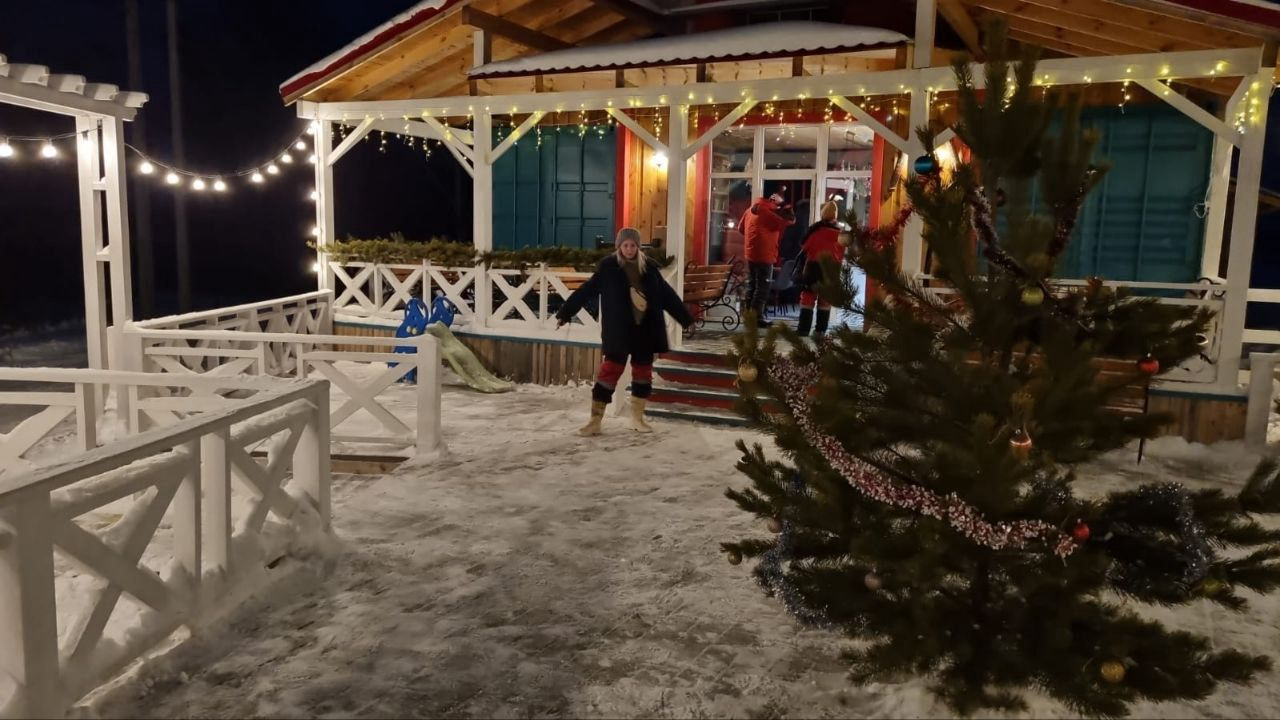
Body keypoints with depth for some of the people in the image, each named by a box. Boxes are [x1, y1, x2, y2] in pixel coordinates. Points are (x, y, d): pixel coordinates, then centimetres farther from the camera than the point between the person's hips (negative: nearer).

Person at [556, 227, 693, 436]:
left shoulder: (648, 267, 5)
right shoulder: (608, 266, -4)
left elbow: (667, 294, 10)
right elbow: (586, 291, -5)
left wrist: (686, 318, 11)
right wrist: (564, 313, -6)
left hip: (645, 329, 4)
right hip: (619, 330, -4)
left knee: (643, 372, 9)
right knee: (610, 370, -6)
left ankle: (637, 418, 22)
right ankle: (595, 421, 0)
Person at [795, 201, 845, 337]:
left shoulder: (815, 229, -10)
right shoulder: (840, 232, 2)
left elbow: (804, 248, -3)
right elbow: (842, 255, 8)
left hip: (813, 267, -3)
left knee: (808, 297, 1)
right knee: (825, 299, 9)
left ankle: (803, 329, -3)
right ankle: (820, 330, 9)